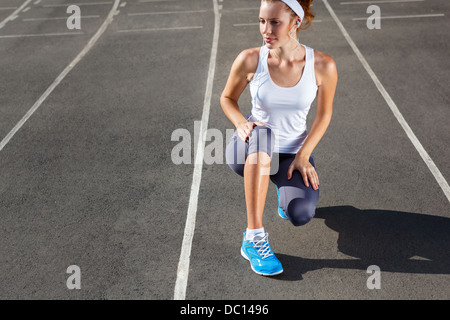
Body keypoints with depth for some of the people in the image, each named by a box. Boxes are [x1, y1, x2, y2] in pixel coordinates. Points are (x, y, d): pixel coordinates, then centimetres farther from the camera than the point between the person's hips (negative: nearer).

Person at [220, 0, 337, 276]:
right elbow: (228, 98, 3)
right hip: (248, 151, -1)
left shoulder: (322, 65, -14)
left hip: (293, 152, 1)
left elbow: (324, 114, 0)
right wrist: (241, 124, -17)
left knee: (301, 215, -25)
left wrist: (303, 156, -11)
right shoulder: (249, 60, -14)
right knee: (262, 135, -39)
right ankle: (254, 238, -32)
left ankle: (286, 185, 16)